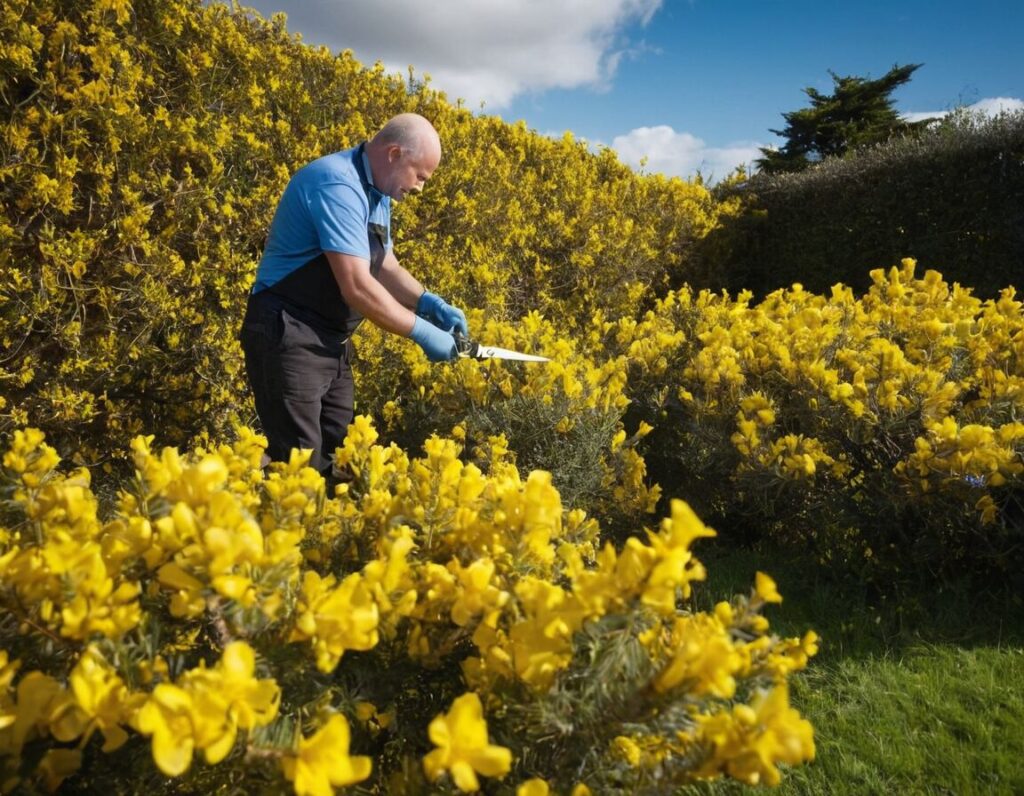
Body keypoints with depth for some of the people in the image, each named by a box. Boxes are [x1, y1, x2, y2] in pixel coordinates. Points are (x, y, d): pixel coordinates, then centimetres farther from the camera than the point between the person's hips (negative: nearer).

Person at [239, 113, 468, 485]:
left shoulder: (375, 193, 11)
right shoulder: (336, 184, -21)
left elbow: (383, 268, 17)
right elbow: (357, 287, -26)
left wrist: (430, 304, 0)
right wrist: (422, 331, -17)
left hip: (332, 343, 10)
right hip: (289, 339, -10)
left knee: (335, 458, 11)